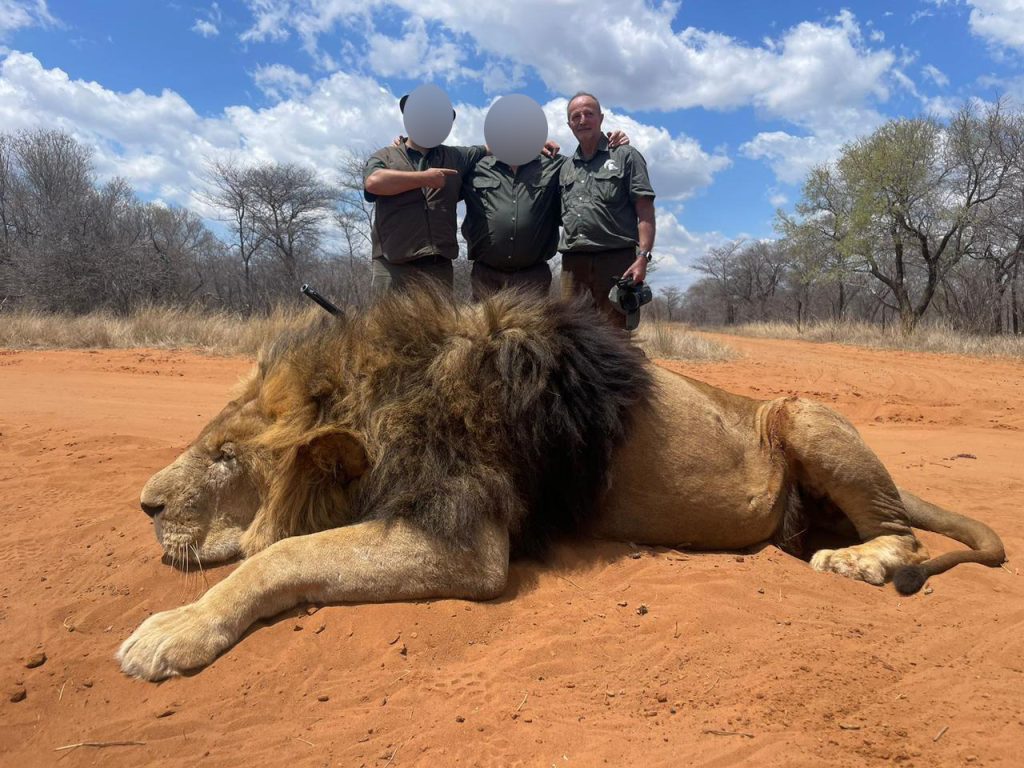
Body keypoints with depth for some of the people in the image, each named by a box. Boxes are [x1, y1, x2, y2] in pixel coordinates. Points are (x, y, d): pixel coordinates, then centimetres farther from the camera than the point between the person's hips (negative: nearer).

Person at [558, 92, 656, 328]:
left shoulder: (625, 156, 7)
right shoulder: (566, 167, 22)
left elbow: (645, 211, -2)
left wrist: (643, 257, -13)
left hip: (616, 260, -4)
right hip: (573, 262, 5)